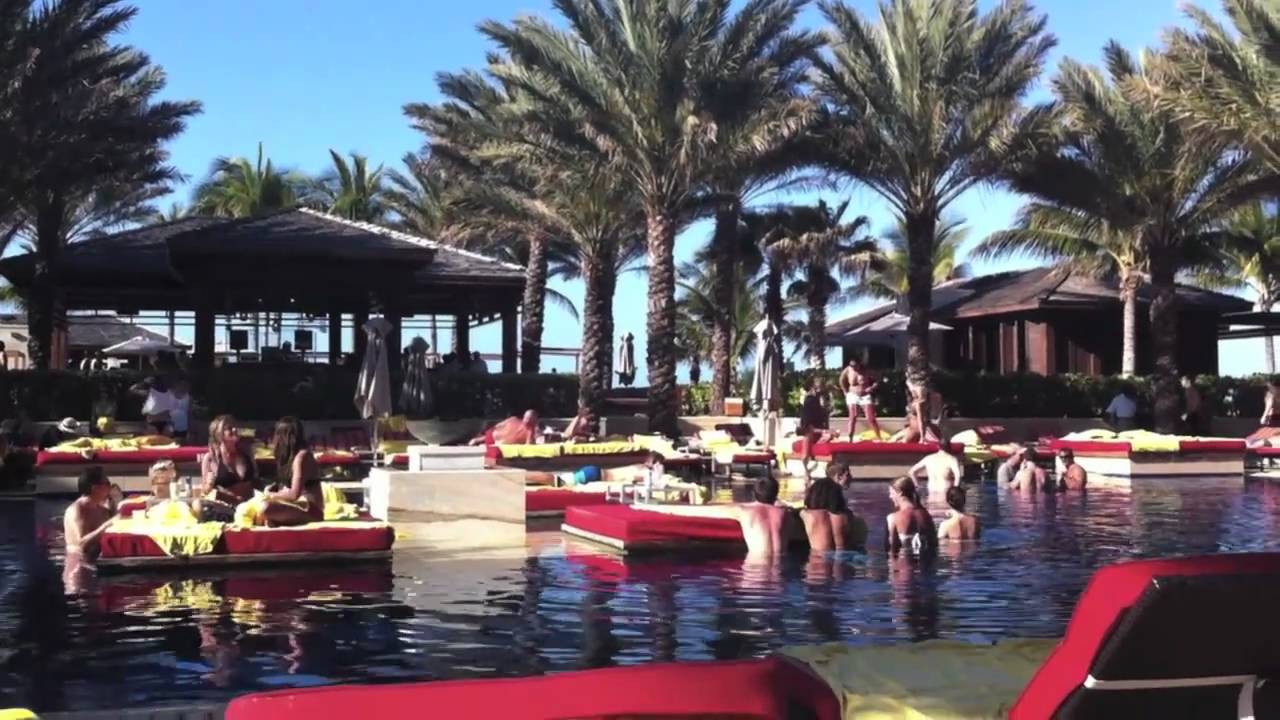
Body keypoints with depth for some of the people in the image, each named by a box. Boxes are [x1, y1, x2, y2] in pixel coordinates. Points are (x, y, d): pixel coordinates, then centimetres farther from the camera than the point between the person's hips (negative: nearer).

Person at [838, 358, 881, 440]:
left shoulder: (866, 371, -15)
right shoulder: (847, 371, -9)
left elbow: (877, 381, -6)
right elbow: (842, 381, 9)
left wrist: (872, 388, -23)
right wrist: (846, 392, 5)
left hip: (866, 396, -2)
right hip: (853, 396, 2)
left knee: (871, 419, -6)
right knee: (852, 418, -2)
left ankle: (879, 438, 1)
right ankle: (849, 439, 1)